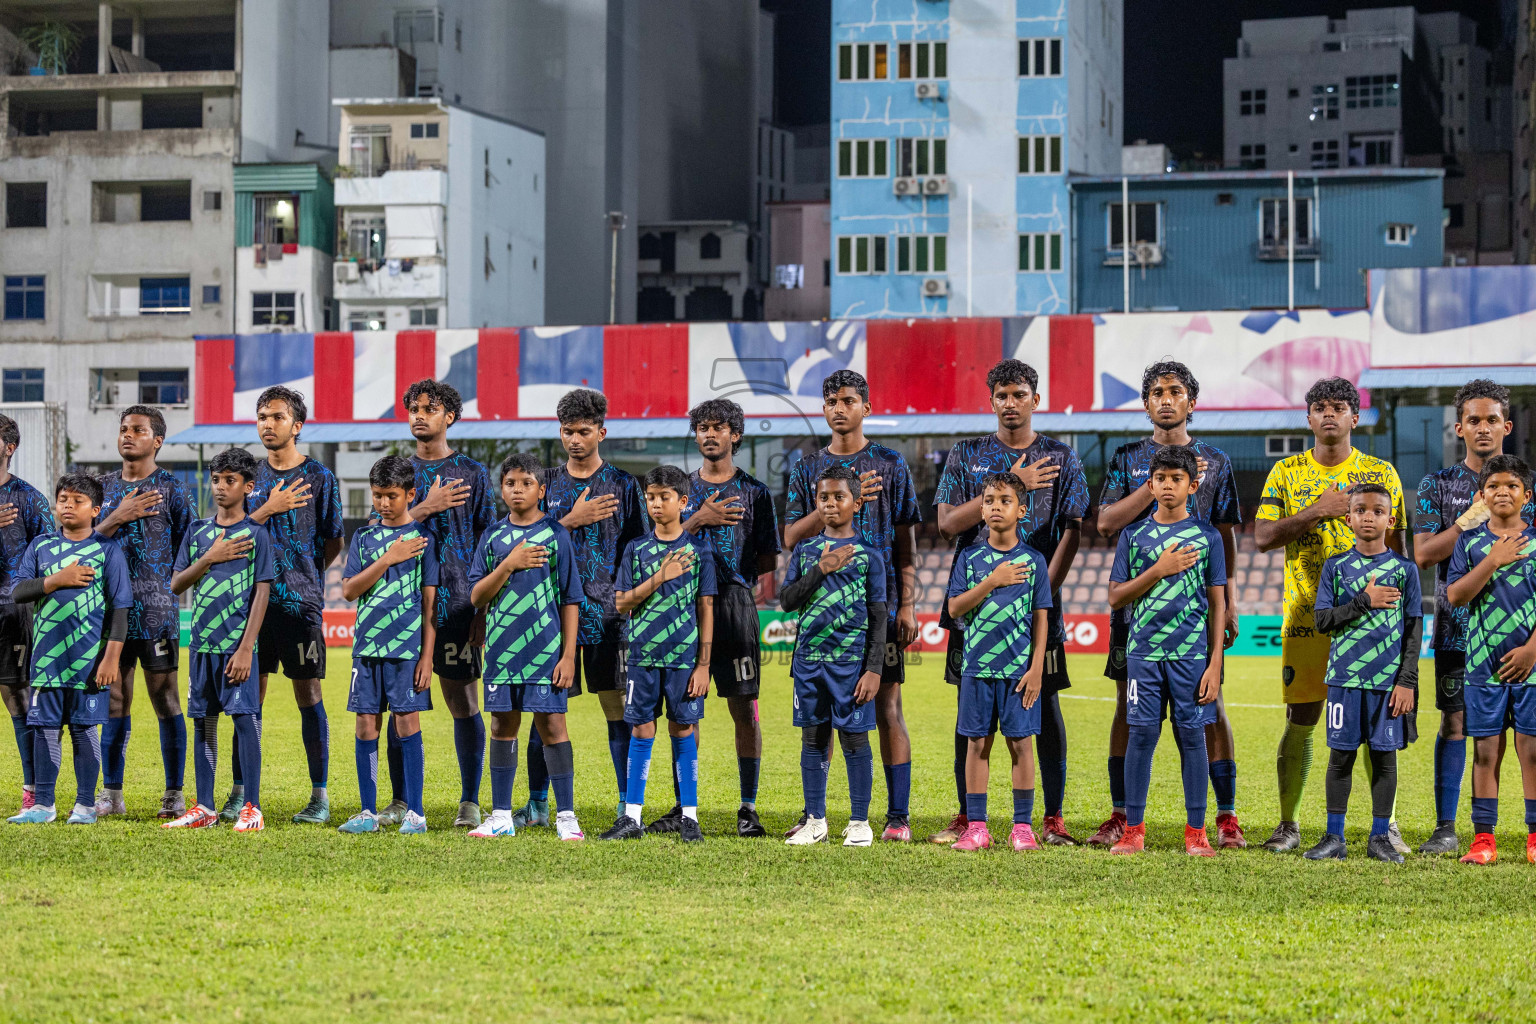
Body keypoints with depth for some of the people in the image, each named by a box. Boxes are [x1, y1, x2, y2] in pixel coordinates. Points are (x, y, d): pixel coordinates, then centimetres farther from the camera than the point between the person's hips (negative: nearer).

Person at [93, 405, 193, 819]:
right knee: (114, 701, 7)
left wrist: (168, 587, -7)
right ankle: (111, 793, 13)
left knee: (165, 699, -3)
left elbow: (187, 551, 1)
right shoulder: (104, 487, 14)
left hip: (156, 610, -4)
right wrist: (117, 518, -7)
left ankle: (175, 793, 3)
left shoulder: (170, 487, 1)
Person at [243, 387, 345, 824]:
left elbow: (333, 543, 6)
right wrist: (269, 509, -7)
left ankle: (319, 796, 3)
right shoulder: (251, 475, 11)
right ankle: (240, 793, 11)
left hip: (300, 601, -3)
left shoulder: (318, 477, 1)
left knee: (308, 695, -1)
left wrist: (301, 575, 9)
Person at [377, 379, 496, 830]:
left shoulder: (472, 473, 6)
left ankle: (470, 803, 5)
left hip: (456, 604, -2)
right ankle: (400, 801, 9)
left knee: (462, 702, 0)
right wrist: (425, 508, -12)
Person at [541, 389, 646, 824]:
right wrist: (571, 521, -9)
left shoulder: (623, 484, 6)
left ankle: (627, 805, 2)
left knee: (619, 708, -3)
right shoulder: (548, 483, 11)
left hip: (607, 612, -2)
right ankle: (538, 804, 12)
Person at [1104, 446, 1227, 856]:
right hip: (1144, 651, 1)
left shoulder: (1207, 535, 5)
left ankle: (1196, 833, 6)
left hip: (1192, 653, -1)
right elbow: (1116, 597, 4)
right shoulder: (1133, 535, 7)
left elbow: (1218, 603, 5)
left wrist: (1215, 664, -2)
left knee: (1192, 735, 1)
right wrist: (1159, 570, -9)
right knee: (1141, 735, 0)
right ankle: (1133, 830, 7)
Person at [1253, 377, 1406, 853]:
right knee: (1300, 721, 0)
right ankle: (1288, 825, 10)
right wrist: (1317, 512, -15)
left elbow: (1397, 545, 9)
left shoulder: (1381, 473, 7)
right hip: (1305, 616, 0)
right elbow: (1263, 536, -4)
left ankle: (1386, 825, 8)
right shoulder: (1287, 472, 7)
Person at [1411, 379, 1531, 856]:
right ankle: (1445, 828, 4)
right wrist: (1472, 517, -12)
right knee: (1454, 722, -1)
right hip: (1458, 626, 0)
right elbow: (1423, 555, -4)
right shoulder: (1438, 485, 6)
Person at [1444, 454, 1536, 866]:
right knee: (1486, 750, 3)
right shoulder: (1470, 542, 6)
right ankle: (1483, 837, 6)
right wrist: (1493, 561, -14)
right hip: (1484, 663, 1)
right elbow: (1455, 595, -3)